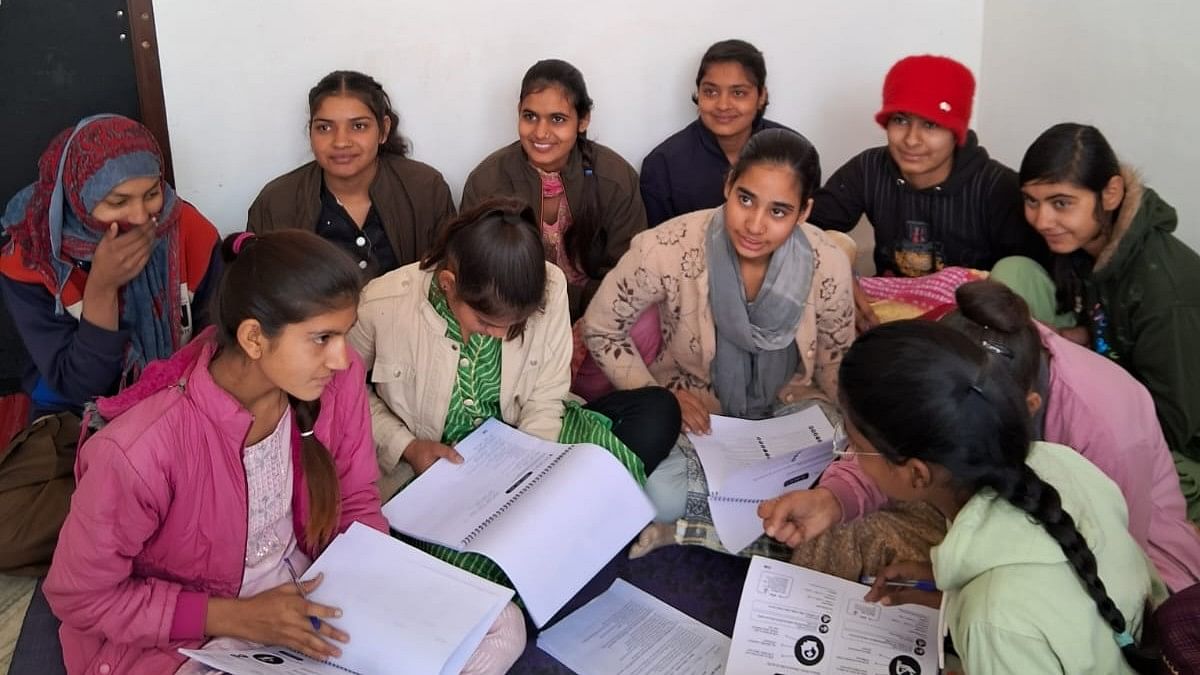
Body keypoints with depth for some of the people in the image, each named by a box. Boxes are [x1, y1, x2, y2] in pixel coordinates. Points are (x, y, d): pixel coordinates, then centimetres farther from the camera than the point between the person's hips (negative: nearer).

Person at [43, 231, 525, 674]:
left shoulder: (336, 378, -14)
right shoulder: (139, 448, -29)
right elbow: (80, 597, -13)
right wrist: (235, 617, -20)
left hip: (312, 599, 5)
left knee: (501, 627, -8)